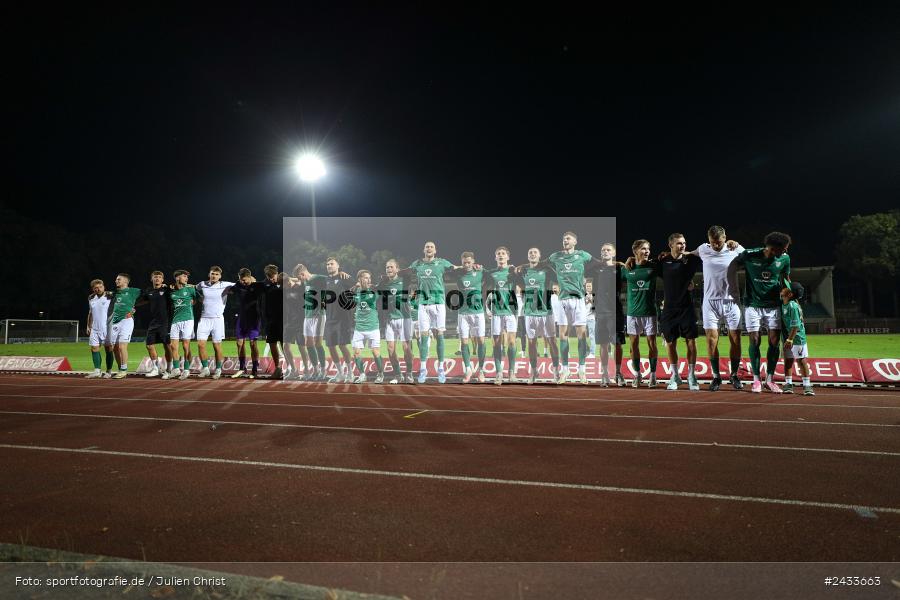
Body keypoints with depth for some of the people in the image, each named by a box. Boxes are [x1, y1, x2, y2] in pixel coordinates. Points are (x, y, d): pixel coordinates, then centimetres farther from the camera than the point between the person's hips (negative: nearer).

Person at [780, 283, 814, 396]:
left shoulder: (793, 306, -20)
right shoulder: (783, 304, 4)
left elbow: (795, 325, -22)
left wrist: (790, 339, -23)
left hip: (797, 338, -8)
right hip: (788, 339, 8)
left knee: (802, 361, 0)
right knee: (788, 360, 9)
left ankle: (807, 385, 7)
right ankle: (788, 384, 16)